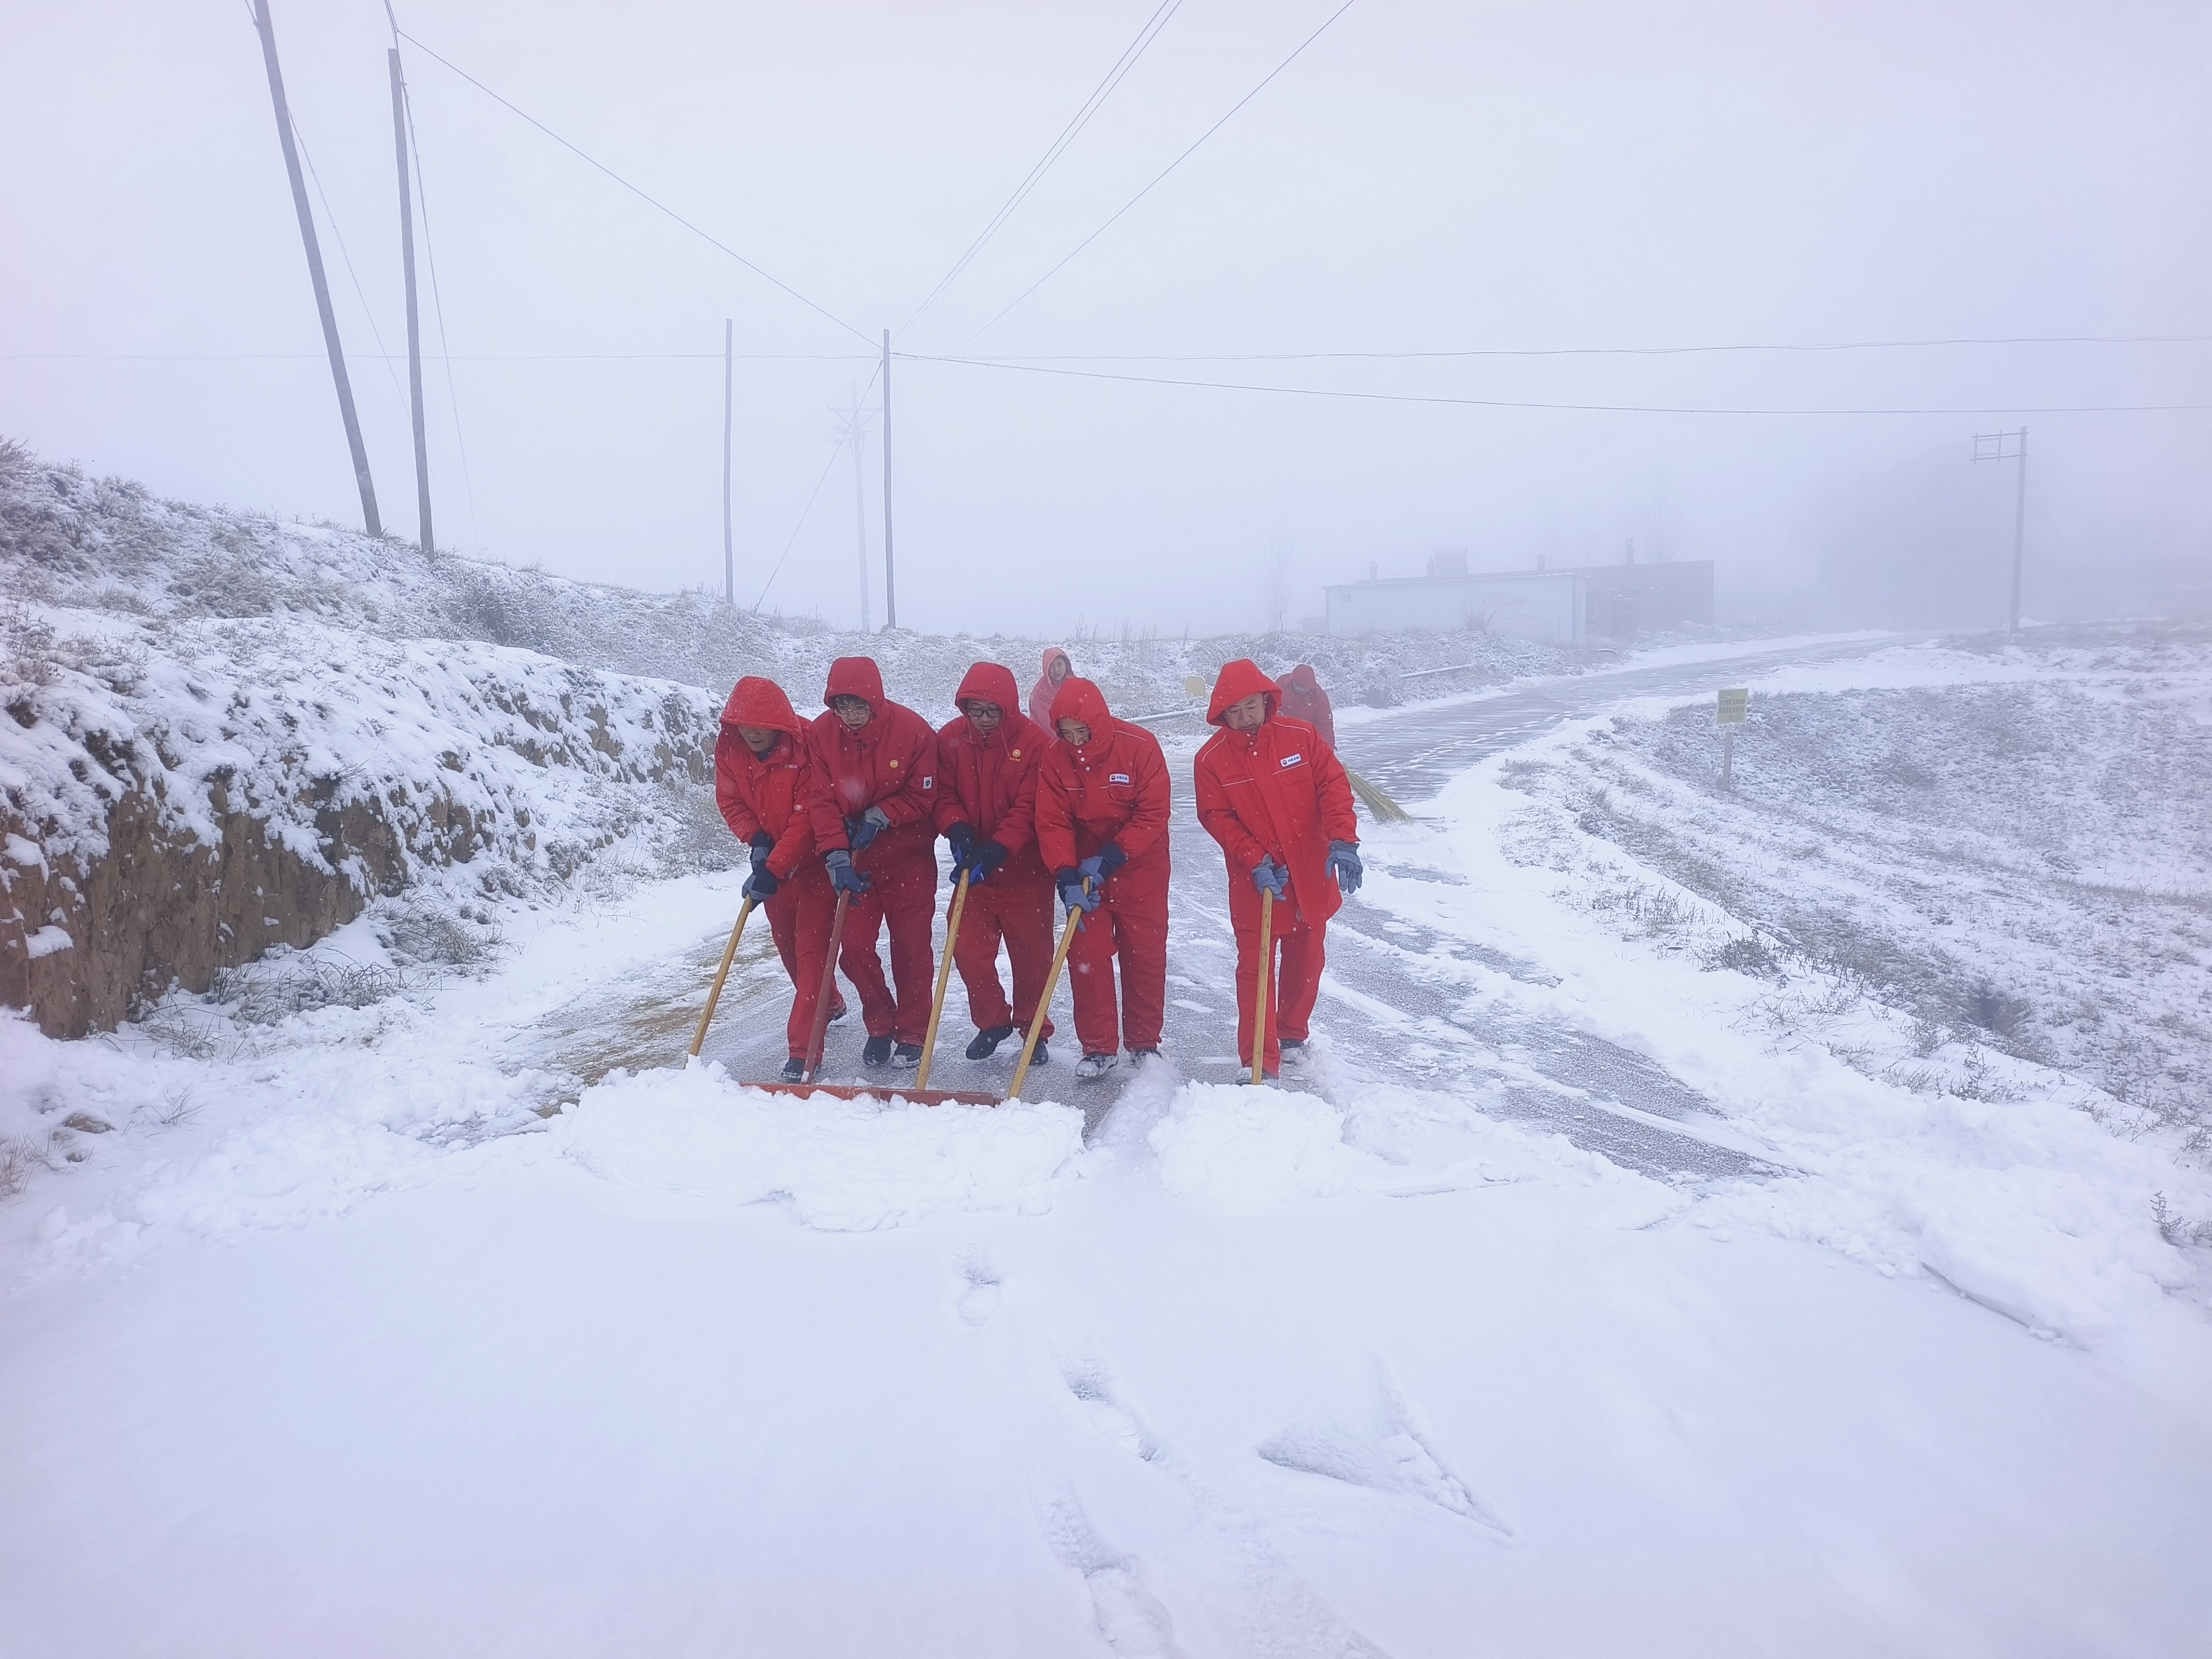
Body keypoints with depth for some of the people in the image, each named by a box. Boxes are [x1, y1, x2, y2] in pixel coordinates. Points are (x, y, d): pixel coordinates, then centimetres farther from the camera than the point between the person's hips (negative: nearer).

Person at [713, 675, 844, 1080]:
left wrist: (773, 870, -33)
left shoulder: (806, 747, -28)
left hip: (814, 860, -6)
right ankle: (828, 1005, 45)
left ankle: (803, 1050, -9)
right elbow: (730, 802, -1)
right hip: (772, 858, 7)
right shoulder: (728, 746, -10)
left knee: (811, 950, -10)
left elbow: (807, 819, -29)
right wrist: (755, 840, -19)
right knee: (787, 944, 19)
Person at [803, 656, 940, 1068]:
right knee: (854, 948, 1)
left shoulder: (913, 730, -16)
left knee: (911, 949, 3)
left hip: (908, 858, -2)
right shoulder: (820, 734, -9)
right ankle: (881, 1024, 23)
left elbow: (922, 797, -9)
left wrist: (879, 817, -22)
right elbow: (820, 801, -12)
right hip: (853, 860, 2)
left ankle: (912, 1035, 18)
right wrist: (836, 856, -23)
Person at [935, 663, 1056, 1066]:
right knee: (968, 951, 2)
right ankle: (992, 1022, 26)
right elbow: (944, 795, -2)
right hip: (972, 870, 3)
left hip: (1025, 871, -3)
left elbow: (1029, 810, -18)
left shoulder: (1035, 742, -14)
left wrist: (995, 852, -28)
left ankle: (1034, 1030, 27)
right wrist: (958, 832, -22)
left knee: (1032, 956, 7)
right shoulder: (950, 739, -3)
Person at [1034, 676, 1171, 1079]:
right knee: (1086, 955, 0)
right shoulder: (1054, 760, -10)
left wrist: (1109, 859, -24)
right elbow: (1052, 824, -11)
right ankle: (1098, 1047, 11)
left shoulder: (1140, 746, -18)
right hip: (1083, 870, 2)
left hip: (1139, 869, -2)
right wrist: (1067, 878, -24)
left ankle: (1145, 1042, 21)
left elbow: (1153, 814, -18)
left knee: (1145, 955, 5)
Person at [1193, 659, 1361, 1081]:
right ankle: (1259, 1063, 0)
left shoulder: (1301, 736, -6)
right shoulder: (1212, 759, -9)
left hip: (1311, 876, 2)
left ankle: (1293, 1034, 38)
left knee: (1306, 960, 16)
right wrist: (1256, 861, -20)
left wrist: (1343, 841, -20)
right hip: (1254, 883, -2)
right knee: (1255, 967, -5)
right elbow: (1217, 817, -9)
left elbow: (1334, 784, -7)